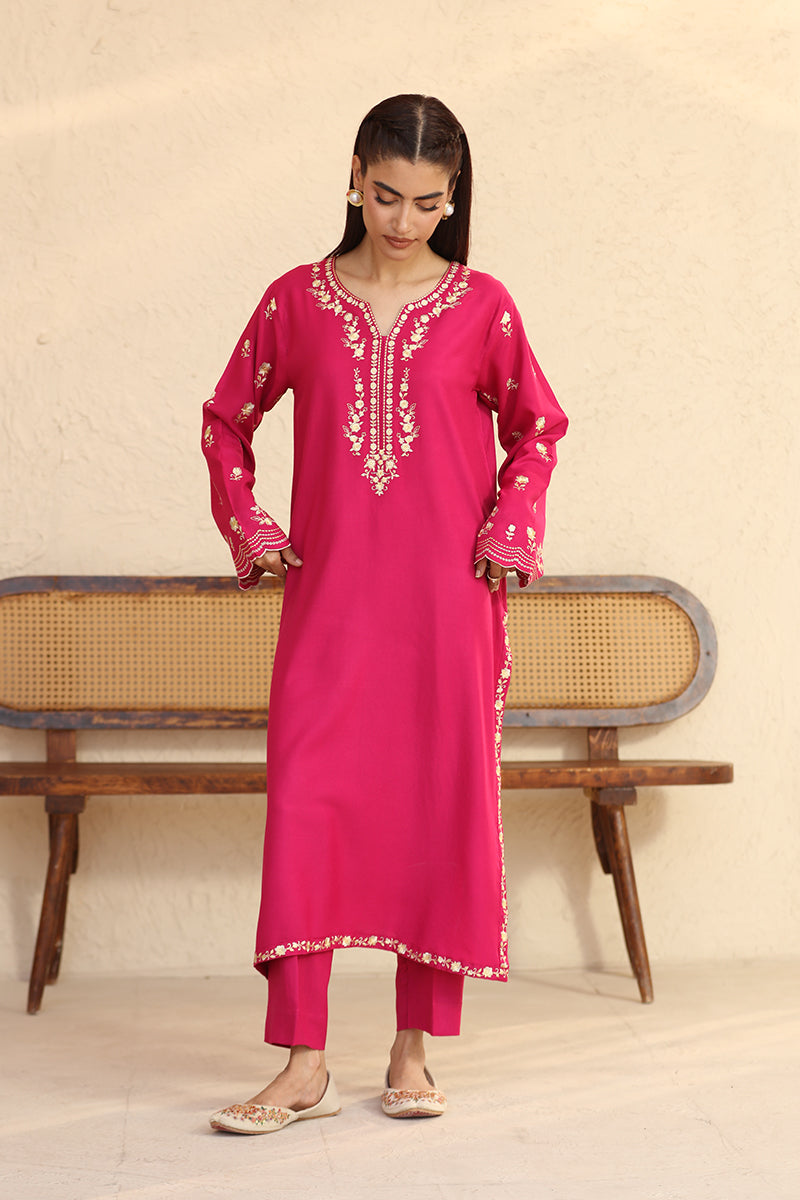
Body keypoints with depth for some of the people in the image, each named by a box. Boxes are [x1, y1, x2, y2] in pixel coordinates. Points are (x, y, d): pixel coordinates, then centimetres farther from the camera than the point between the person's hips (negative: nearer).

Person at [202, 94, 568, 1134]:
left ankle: (415, 1050, 14)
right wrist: (247, 531, 7)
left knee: (444, 805, 2)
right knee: (306, 802, -7)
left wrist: (508, 531, 4)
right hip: (329, 592, 1)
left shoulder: (480, 306, 3)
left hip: (448, 598, 0)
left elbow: (536, 425, 15)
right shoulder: (298, 300, 5)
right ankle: (304, 1064, -2)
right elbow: (227, 420, 16)